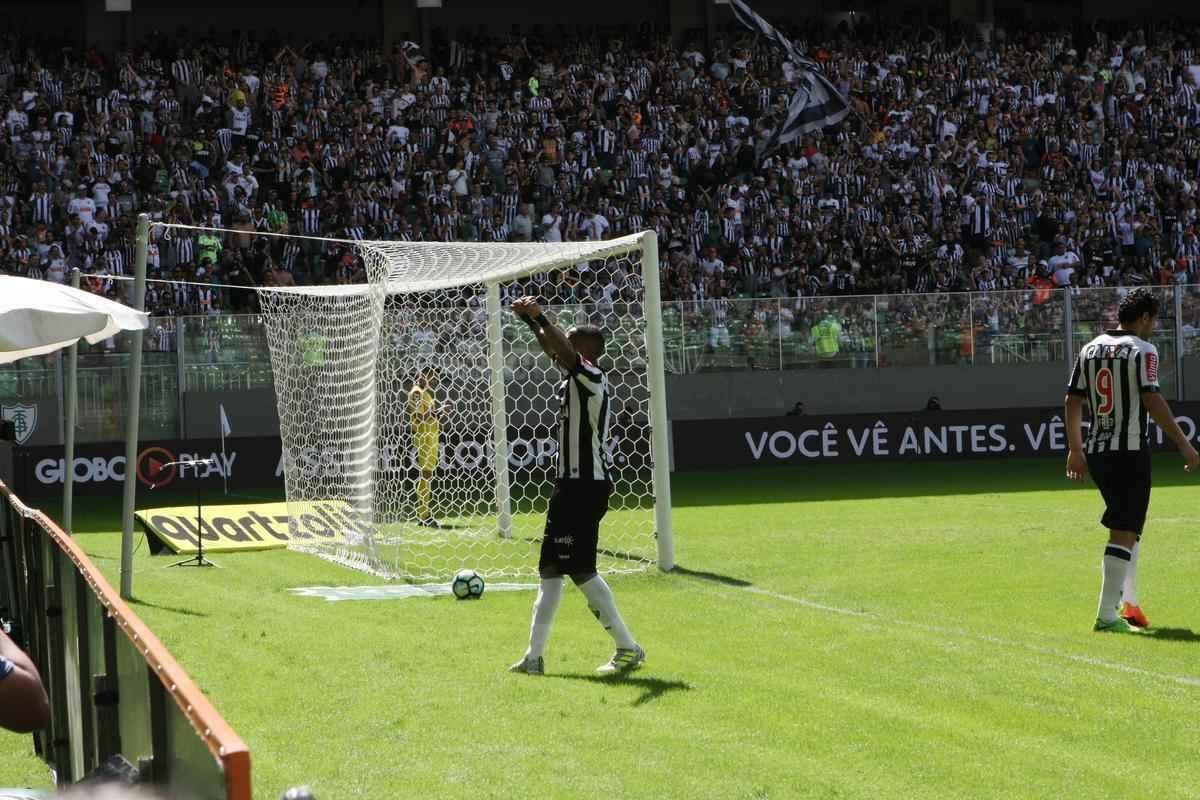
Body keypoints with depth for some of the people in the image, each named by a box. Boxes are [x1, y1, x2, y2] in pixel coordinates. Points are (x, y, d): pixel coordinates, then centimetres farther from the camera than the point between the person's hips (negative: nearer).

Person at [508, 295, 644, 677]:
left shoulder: (591, 377, -13)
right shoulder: (576, 378, 13)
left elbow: (565, 351, -30)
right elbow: (553, 350, 26)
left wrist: (540, 318, -36)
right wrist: (531, 320, 20)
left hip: (585, 486, -10)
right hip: (571, 484, 10)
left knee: (580, 569, -10)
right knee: (550, 567, 13)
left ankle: (628, 648, -4)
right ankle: (535, 655, 18)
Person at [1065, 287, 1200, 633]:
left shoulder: (1091, 349, 12)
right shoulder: (1142, 350, -9)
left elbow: (1073, 400, 12)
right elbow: (1152, 400, -18)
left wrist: (1075, 449, 18)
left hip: (1095, 452, 7)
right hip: (1130, 451, -7)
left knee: (1127, 526, 22)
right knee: (1124, 532, -5)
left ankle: (1128, 603, 20)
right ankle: (1107, 614, -9)